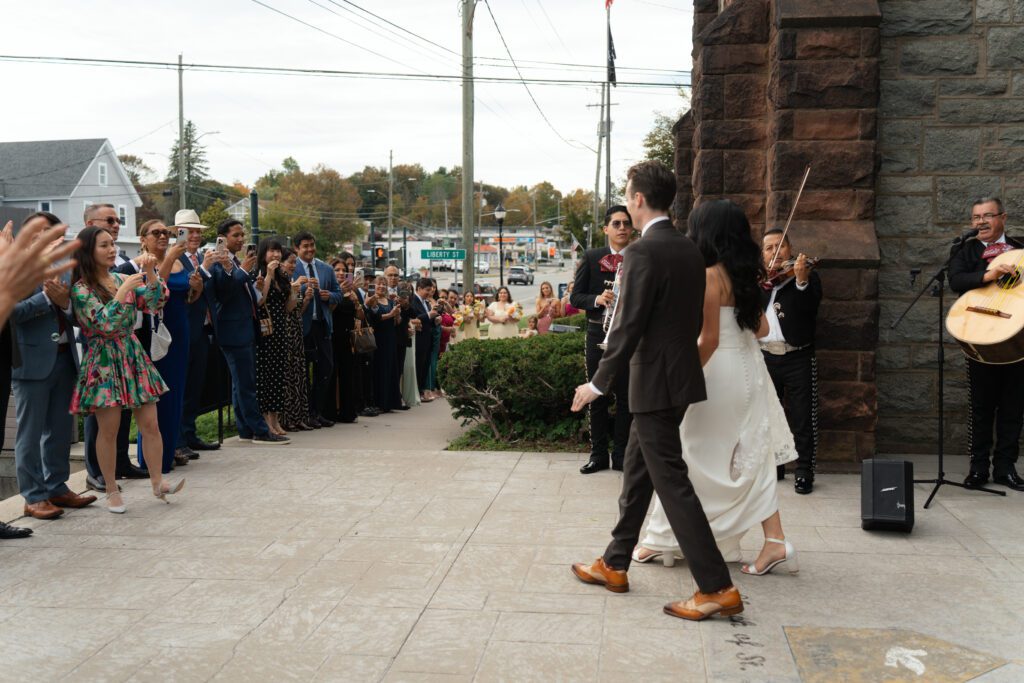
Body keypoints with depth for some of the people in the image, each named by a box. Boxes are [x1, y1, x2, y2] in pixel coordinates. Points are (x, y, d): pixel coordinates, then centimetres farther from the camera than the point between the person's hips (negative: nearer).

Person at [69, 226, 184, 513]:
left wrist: (150, 272, -9)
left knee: (151, 425, 2)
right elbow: (104, 323, -18)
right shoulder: (81, 288, -7)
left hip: (133, 356, 5)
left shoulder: (122, 279, 9)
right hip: (104, 362, -5)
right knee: (109, 430, 0)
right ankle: (112, 490, 12)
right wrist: (123, 291, -19)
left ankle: (158, 482, 10)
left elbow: (155, 303, 1)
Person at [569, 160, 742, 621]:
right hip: (681, 374, 9)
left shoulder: (642, 253, -17)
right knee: (636, 472, 18)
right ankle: (614, 565, 31)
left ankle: (717, 588, 2)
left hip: (655, 383, -9)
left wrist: (598, 383, -10)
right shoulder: (690, 250, 9)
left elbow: (628, 327, -19)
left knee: (671, 482, -3)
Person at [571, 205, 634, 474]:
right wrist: (597, 299, -18)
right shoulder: (591, 257, 3)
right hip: (598, 333, 0)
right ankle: (598, 453, 16)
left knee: (625, 396, 5)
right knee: (597, 396, 6)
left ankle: (621, 454, 15)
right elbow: (576, 296, 0)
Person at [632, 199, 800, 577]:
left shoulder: (710, 276, -15)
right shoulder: (744, 275, 8)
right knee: (751, 457, 11)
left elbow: (709, 339, -18)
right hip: (749, 371, 8)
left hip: (719, 373, -8)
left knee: (689, 457, 3)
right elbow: (761, 327, 14)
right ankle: (775, 541, 9)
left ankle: (661, 541, 16)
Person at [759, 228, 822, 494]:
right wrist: (760, 281, -14)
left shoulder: (807, 276, -1)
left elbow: (810, 305, -19)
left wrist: (801, 281, -38)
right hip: (764, 356, 4)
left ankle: (804, 472, 7)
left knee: (802, 420, -1)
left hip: (798, 358, -4)